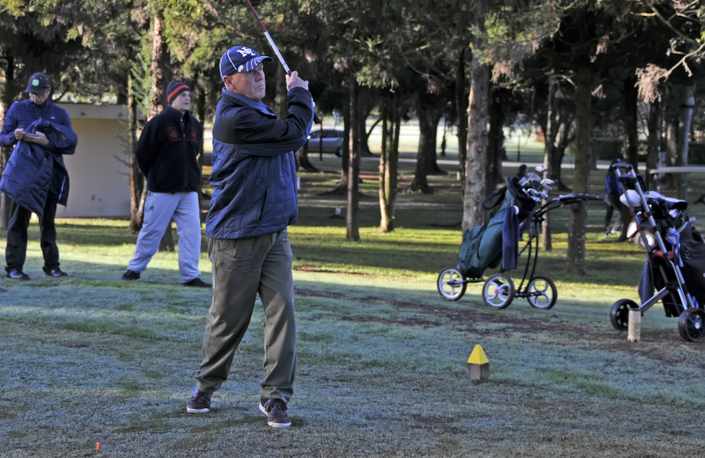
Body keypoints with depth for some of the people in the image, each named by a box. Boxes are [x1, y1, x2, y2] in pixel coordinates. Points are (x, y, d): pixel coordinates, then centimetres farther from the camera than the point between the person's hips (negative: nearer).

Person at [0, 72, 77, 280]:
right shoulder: (18, 109, 6)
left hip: (49, 173, 2)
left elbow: (70, 144, 0)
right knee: (19, 219, -6)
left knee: (48, 220, 6)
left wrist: (47, 142, -16)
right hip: (23, 171, -2)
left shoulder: (59, 114, 8)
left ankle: (51, 265, 12)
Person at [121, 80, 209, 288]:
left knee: (192, 232, -2)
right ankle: (135, 268, 18)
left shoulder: (195, 125, 8)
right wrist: (155, 177, 5)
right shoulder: (159, 122, -9)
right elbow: (142, 153, -3)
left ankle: (190, 275, 1)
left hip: (189, 189, 5)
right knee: (152, 230, 3)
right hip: (162, 190, -5)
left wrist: (191, 176, 14)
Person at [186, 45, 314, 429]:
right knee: (228, 318, 5)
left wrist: (300, 98, 11)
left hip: (274, 233, 8)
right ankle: (207, 385, 26)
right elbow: (294, 135, -16)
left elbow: (297, 134, 24)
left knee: (282, 311, -4)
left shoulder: (259, 112, 16)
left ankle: (276, 396, 0)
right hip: (236, 236, -8)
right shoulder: (234, 118, -16)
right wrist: (300, 93, -1)